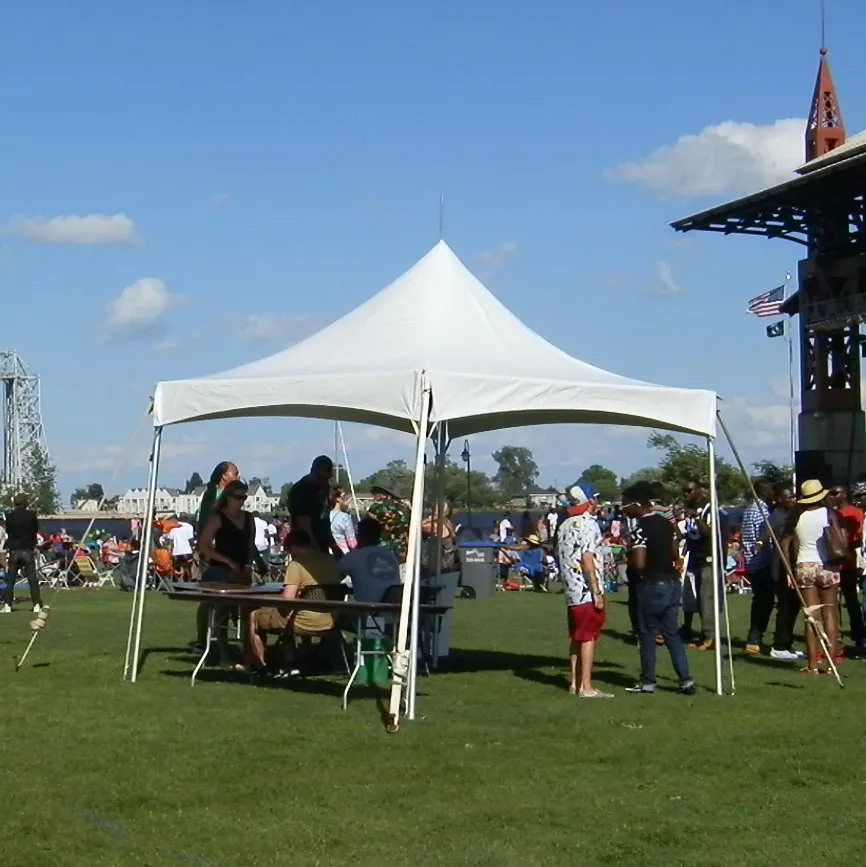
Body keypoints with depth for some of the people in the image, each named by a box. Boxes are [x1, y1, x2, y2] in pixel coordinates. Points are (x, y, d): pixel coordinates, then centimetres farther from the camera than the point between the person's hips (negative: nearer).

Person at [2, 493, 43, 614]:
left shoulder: (9, 515, -3)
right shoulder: (32, 515, -6)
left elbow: (7, 531, 8)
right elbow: (36, 530, 4)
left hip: (13, 550, 1)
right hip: (28, 550, -1)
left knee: (10, 579, 6)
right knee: (32, 579, 3)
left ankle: (7, 605, 0)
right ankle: (37, 605, 0)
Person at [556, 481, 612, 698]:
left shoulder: (564, 526, 13)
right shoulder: (588, 524, -13)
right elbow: (587, 560, -19)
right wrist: (597, 592, -18)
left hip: (571, 591, 8)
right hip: (587, 590, -8)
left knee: (576, 636, 14)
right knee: (588, 637, -5)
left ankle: (574, 682, 19)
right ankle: (586, 687, -5)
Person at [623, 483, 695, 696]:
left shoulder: (641, 529, -16)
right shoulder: (667, 523, 8)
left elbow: (639, 563, -21)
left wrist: (627, 559, -2)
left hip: (651, 585, -7)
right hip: (672, 582, 7)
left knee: (648, 634, 5)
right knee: (672, 633, 11)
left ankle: (648, 682, 12)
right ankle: (685, 680, 6)